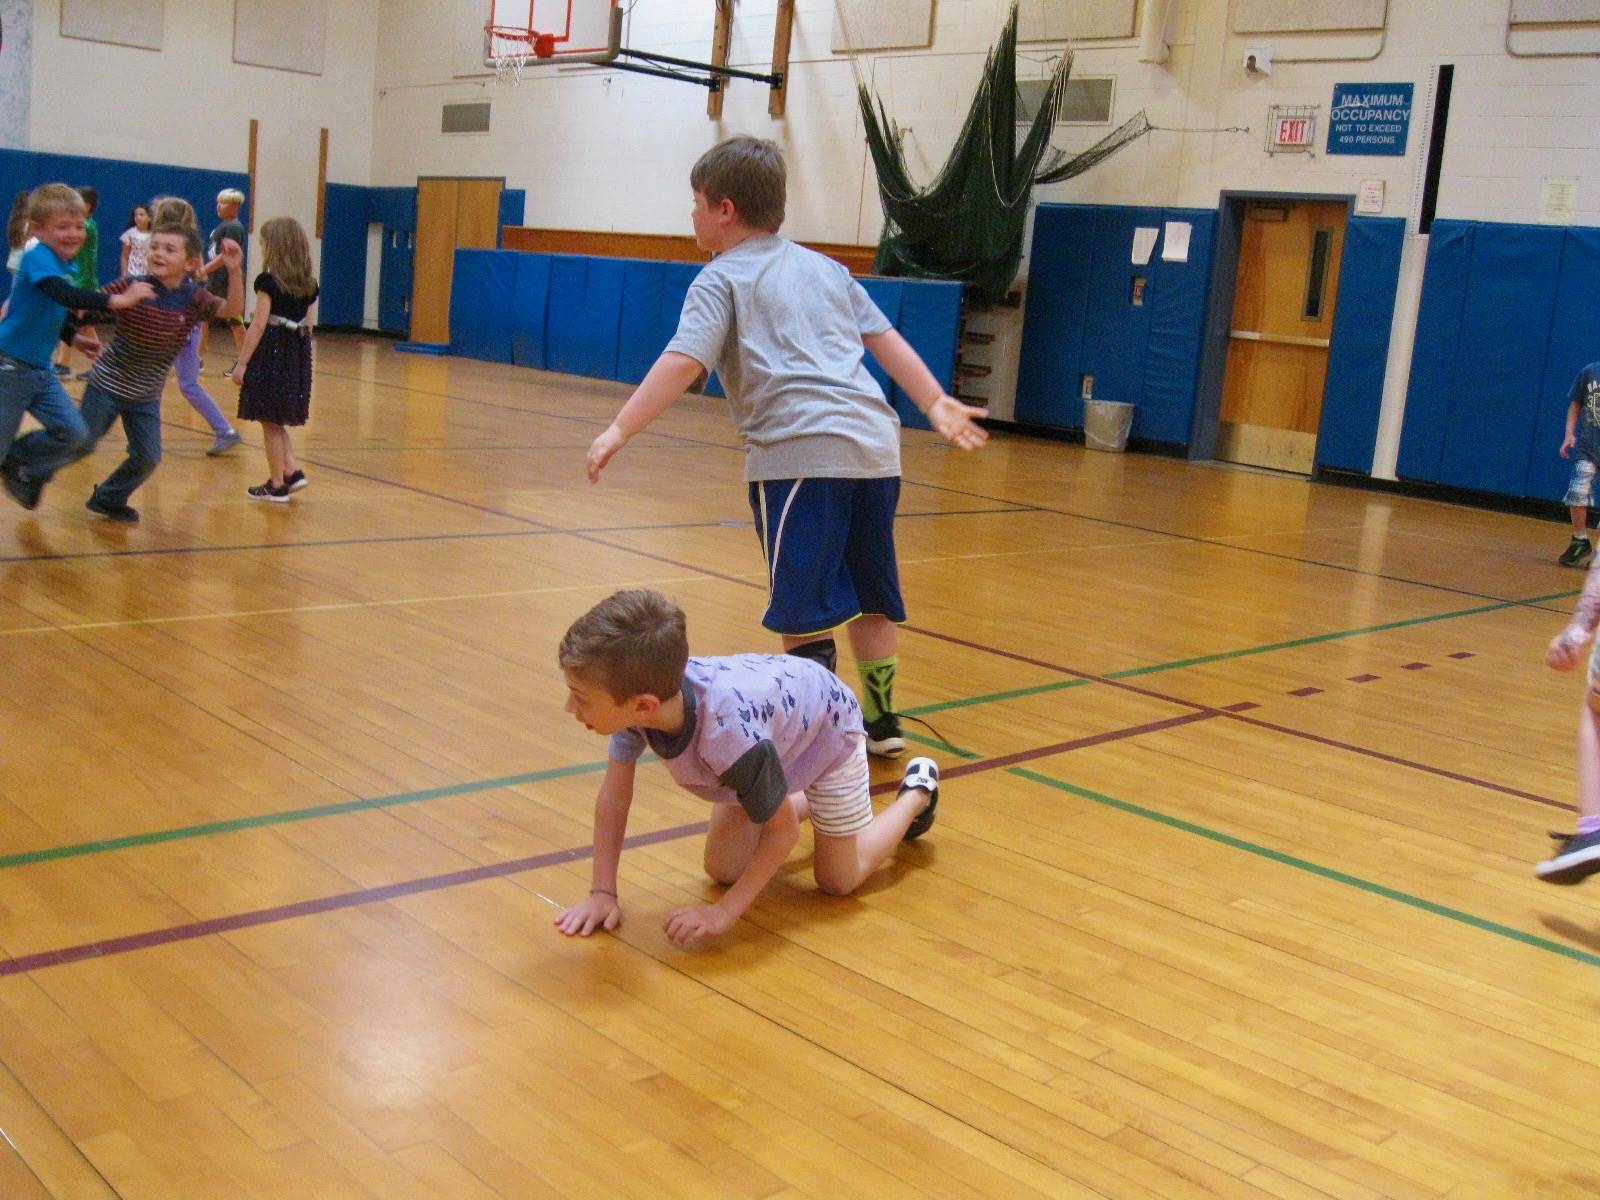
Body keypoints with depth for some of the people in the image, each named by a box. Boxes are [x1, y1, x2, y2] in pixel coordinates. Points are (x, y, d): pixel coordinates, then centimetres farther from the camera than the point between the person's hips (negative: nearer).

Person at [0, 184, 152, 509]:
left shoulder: (68, 267, 7)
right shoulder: (38, 258, -18)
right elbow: (65, 296, -36)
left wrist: (74, 338, 13)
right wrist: (118, 300, -41)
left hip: (40, 370, 7)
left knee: (73, 433, -3)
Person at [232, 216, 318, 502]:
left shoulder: (268, 282, -12)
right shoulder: (309, 285, 6)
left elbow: (258, 325, -14)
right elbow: (307, 326, 10)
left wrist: (242, 362, -9)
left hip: (270, 352, -6)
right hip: (298, 355, 6)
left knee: (270, 422, 4)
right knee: (278, 420, 20)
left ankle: (277, 486, 9)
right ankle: (292, 471, 11)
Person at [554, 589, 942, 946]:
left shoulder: (728, 734, -48)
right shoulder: (634, 698, -34)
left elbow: (783, 832, -30)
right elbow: (615, 793, -17)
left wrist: (724, 913, -30)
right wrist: (602, 892, -20)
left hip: (827, 727, -5)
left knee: (838, 881, 7)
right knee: (723, 870, 8)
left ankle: (918, 791, 30)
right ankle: (806, 799, 32)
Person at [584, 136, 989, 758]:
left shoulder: (722, 279, 5)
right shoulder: (824, 267, 24)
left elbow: (683, 362, -9)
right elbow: (885, 337, 22)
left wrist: (619, 431, -11)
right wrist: (936, 403, 24)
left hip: (800, 451, -7)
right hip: (875, 446, 7)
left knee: (803, 613, -4)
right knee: (869, 597, 19)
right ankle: (881, 721, 30)